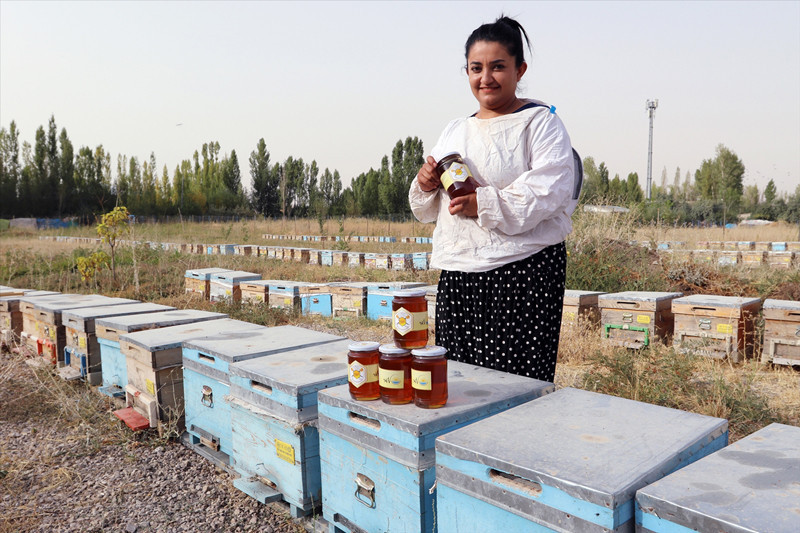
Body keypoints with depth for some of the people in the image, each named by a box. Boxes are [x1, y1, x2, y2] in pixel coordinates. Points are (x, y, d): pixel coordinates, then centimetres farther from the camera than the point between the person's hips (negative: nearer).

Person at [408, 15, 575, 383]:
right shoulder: (455, 131, 19)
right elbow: (428, 211, 22)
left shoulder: (540, 121, 1)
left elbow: (549, 191, -14)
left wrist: (485, 203, -22)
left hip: (523, 271, -5)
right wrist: (425, 185, 0)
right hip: (456, 274, 6)